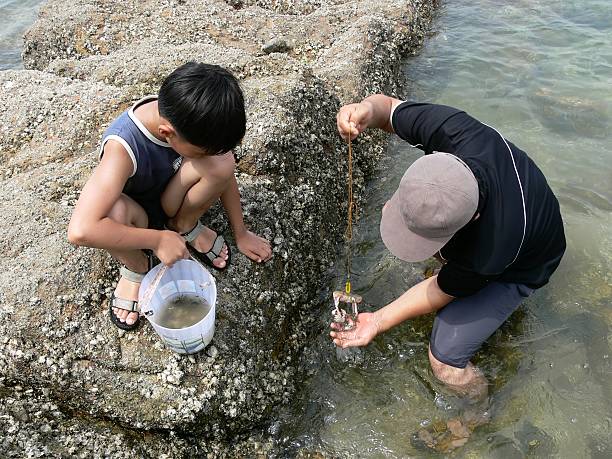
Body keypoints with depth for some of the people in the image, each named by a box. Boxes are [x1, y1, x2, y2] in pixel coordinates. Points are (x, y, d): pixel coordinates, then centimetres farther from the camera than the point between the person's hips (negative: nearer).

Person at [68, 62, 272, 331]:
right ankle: (136, 266, -5)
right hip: (135, 214, -3)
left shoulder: (186, 117, -24)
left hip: (168, 200, 3)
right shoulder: (123, 146, -38)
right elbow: (80, 231, -46)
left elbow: (224, 171, -8)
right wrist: (158, 240, -38)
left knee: (221, 163, -27)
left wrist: (241, 233, -2)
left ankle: (185, 227, 2)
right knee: (115, 211, -40)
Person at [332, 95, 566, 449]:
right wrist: (367, 110, -44)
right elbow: (388, 107, -21)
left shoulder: (487, 254, -45)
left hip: (518, 268, -6)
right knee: (396, 213, -2)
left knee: (446, 359, -12)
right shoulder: (451, 130, -38)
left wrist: (380, 321, -22)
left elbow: (442, 291, -24)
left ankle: (477, 408, 23)